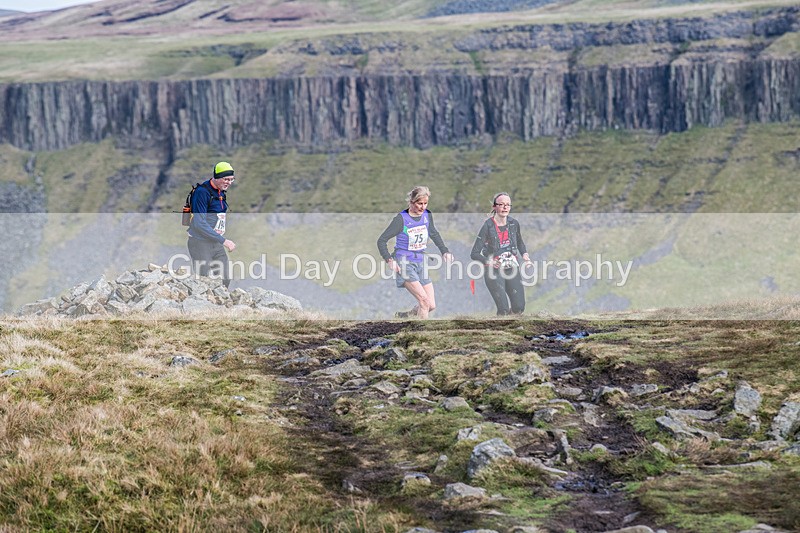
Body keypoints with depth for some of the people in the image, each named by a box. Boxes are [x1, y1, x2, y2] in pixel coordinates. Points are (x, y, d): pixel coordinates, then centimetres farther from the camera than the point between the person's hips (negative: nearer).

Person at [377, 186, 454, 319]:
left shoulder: (427, 215, 4)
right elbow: (381, 240, -11)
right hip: (405, 263, -6)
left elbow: (434, 234, 24)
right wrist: (389, 259, -23)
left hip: (420, 263, 6)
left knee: (431, 305, 2)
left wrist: (444, 251, 13)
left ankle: (404, 315, 24)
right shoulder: (401, 219, -13)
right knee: (424, 300, -21)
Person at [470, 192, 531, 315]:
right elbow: (474, 253, -13)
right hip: (494, 271, -5)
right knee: (504, 309, -14)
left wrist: (524, 254, 2)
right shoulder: (488, 226, -13)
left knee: (519, 307, -3)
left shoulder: (513, 223, 2)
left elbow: (520, 242, 22)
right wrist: (489, 261, -29)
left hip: (512, 268, 5)